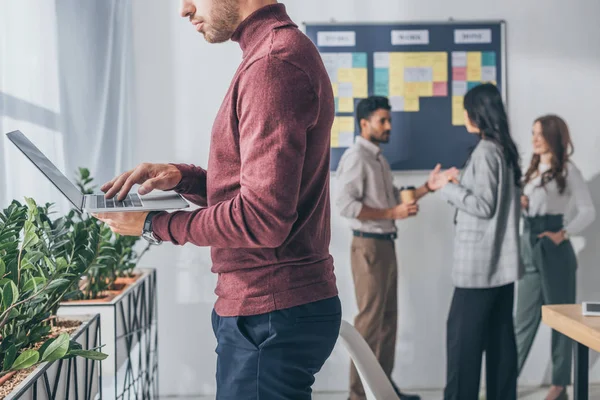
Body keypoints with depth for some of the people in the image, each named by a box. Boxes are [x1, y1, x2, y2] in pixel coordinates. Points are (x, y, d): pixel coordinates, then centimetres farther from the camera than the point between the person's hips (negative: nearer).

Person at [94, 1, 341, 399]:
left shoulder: (274, 64, -18)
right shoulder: (286, 50, 15)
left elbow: (263, 220, -24)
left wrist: (155, 225, -13)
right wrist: (182, 176, 5)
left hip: (271, 317, -10)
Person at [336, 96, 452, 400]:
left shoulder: (379, 158, 16)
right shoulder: (356, 157, -13)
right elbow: (345, 204, -22)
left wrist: (427, 187, 6)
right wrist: (393, 213, -21)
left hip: (386, 244, 10)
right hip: (368, 245, -10)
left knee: (388, 317, 14)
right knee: (369, 319, -6)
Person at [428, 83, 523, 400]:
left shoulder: (485, 151, -15)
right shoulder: (505, 149, 13)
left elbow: (484, 206, -17)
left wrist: (448, 188, -10)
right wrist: (457, 186, 19)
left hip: (480, 263, -9)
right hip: (501, 261, 9)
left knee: (463, 334, -4)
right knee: (499, 335, 11)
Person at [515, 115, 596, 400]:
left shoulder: (567, 170, -6)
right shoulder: (533, 169, 13)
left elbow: (588, 211, -11)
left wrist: (562, 234, -19)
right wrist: (520, 204, -3)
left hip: (553, 247, -6)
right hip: (528, 244, 6)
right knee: (524, 317, 9)